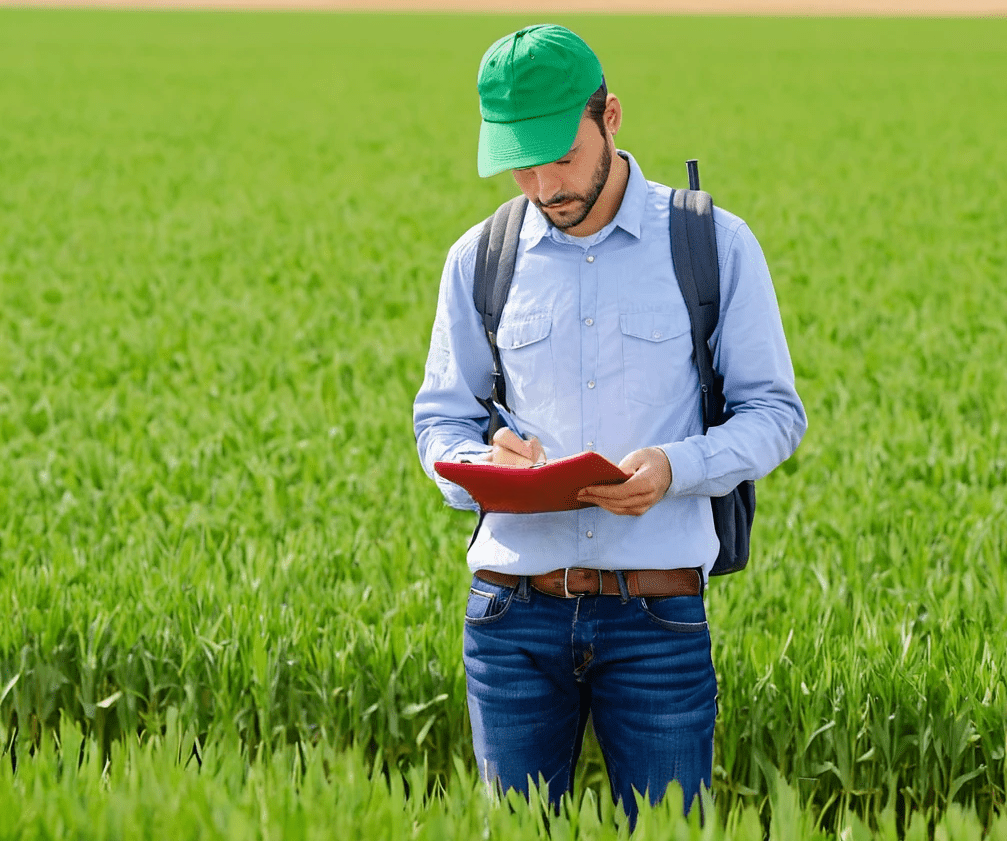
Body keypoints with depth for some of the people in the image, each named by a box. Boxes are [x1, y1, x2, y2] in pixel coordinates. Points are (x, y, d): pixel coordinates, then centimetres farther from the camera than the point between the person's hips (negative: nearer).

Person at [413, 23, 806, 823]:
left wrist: (675, 468, -17)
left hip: (658, 615, -2)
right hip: (515, 611, 2)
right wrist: (483, 462, -9)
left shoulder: (713, 243, 1)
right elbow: (440, 417, 15)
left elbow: (774, 412, 3)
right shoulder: (480, 258, 8)